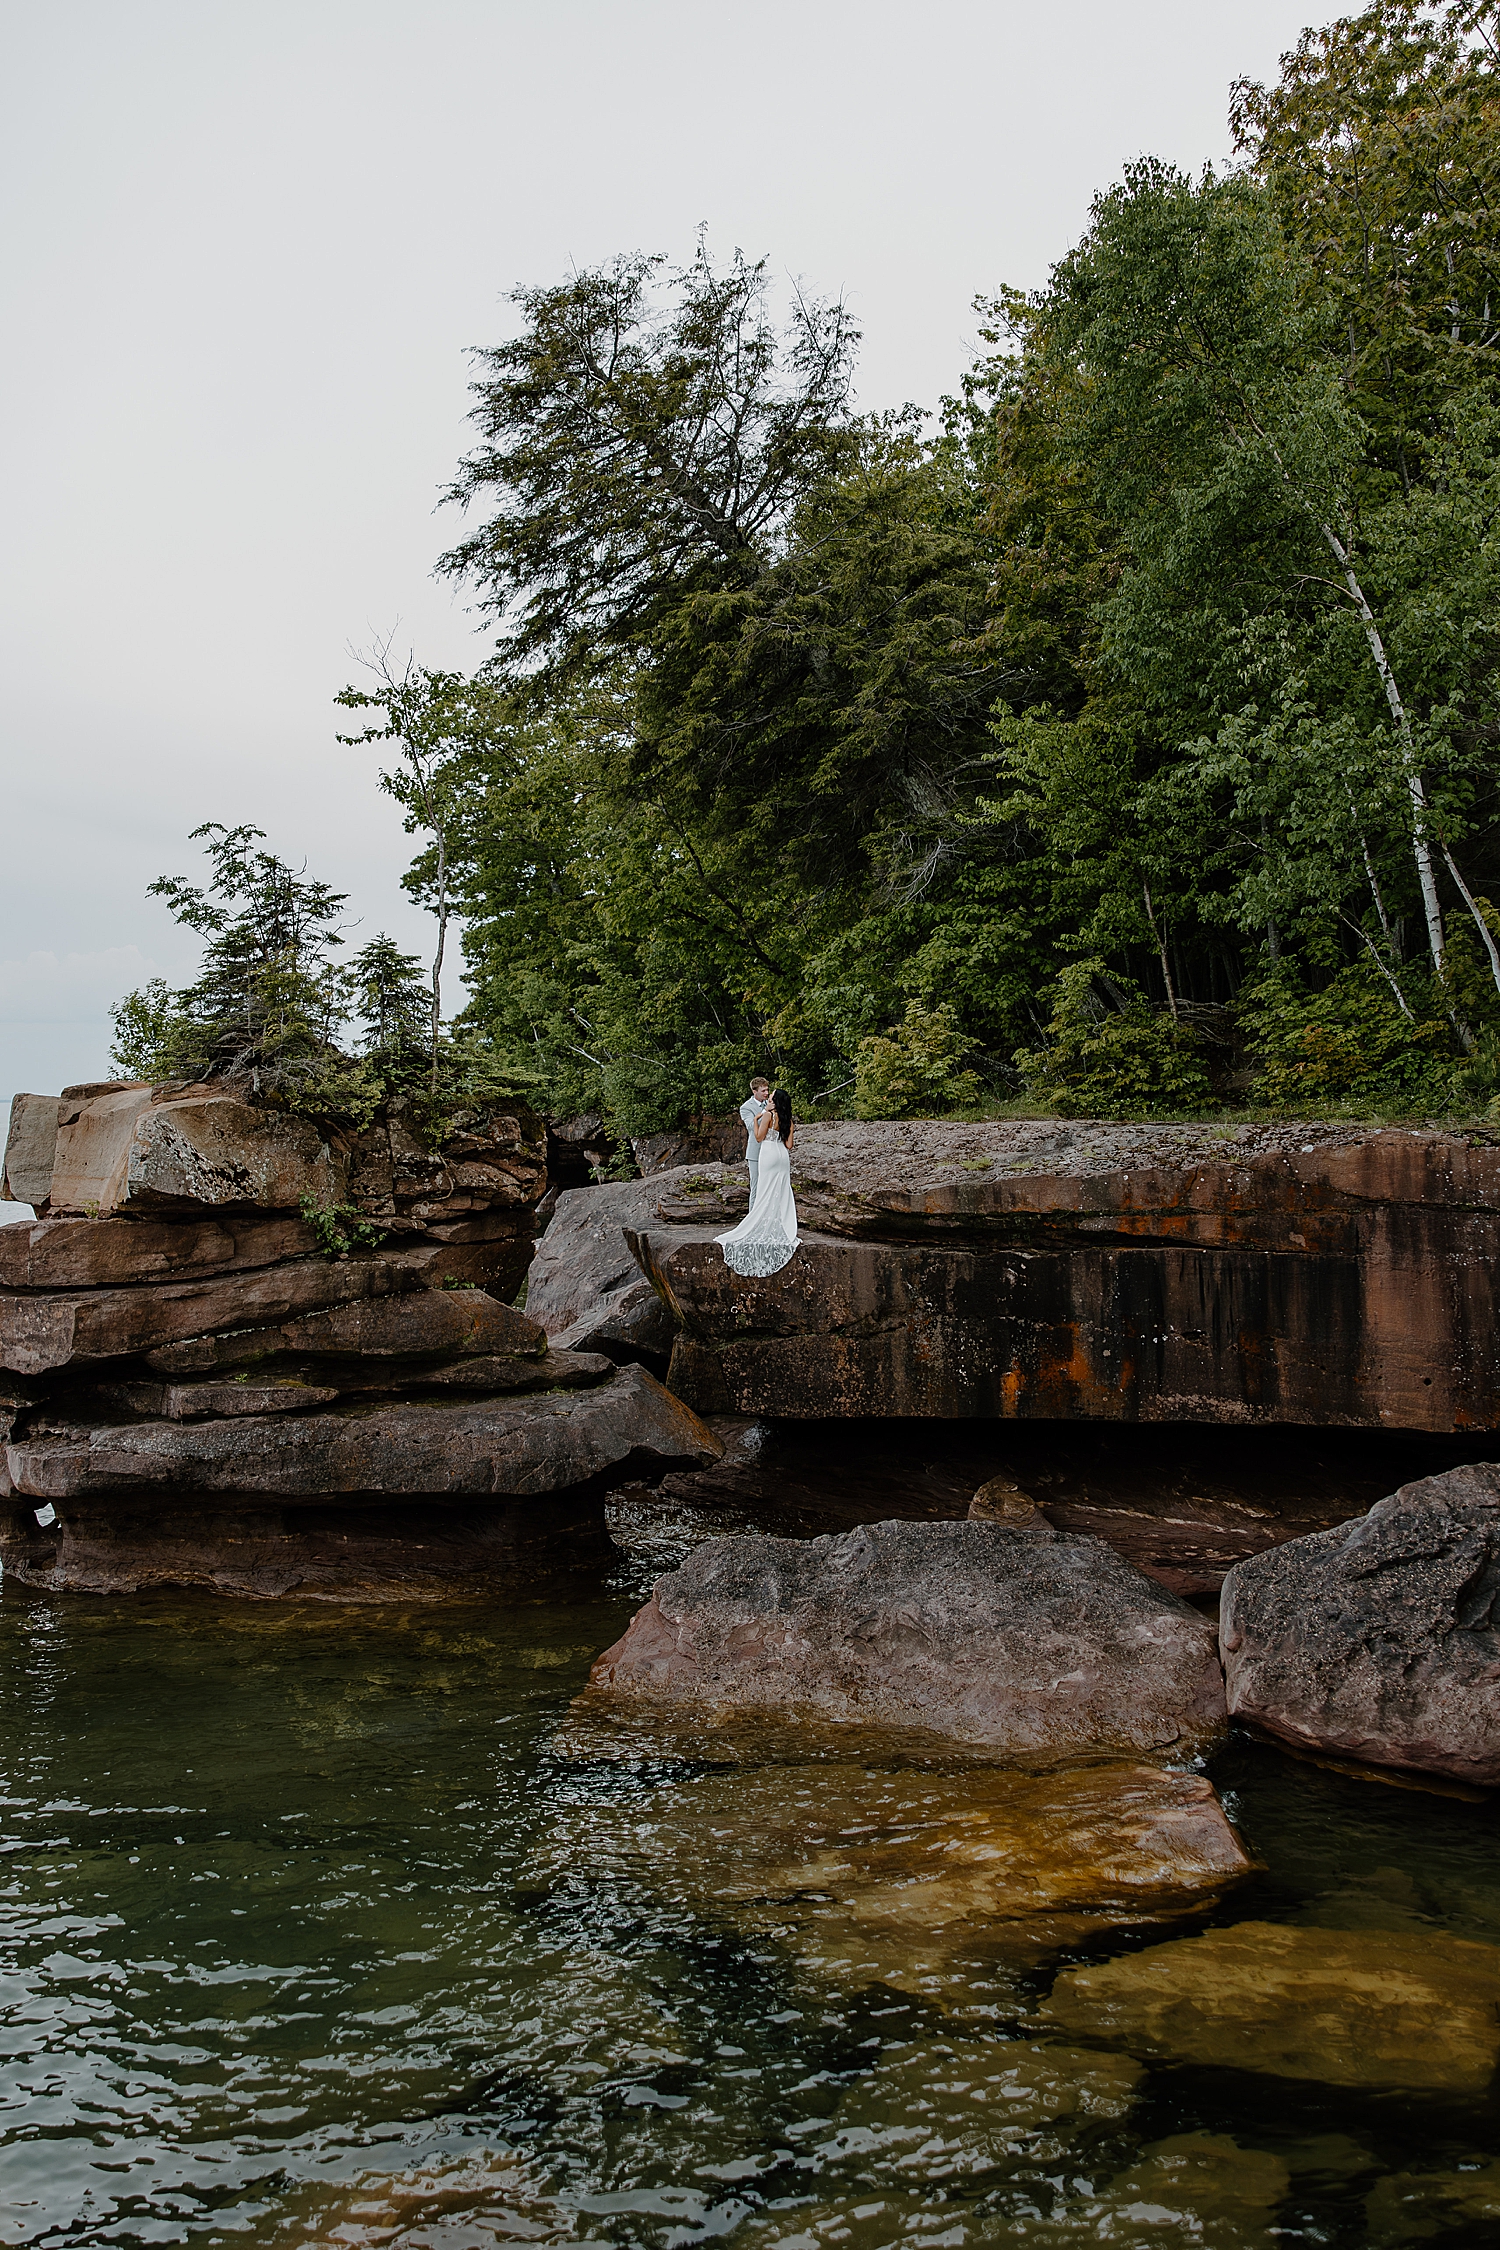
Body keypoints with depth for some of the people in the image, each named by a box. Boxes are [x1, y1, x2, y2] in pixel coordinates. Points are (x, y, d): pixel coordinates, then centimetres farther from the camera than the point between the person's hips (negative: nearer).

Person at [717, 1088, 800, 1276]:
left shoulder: (768, 1115, -9)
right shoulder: (788, 1120, 8)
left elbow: (759, 1137, -7)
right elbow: (789, 1145, 5)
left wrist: (756, 1119, 1)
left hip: (769, 1155, -6)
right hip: (783, 1157, 6)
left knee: (767, 1196, -2)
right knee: (782, 1194, 8)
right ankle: (783, 1230, 6)